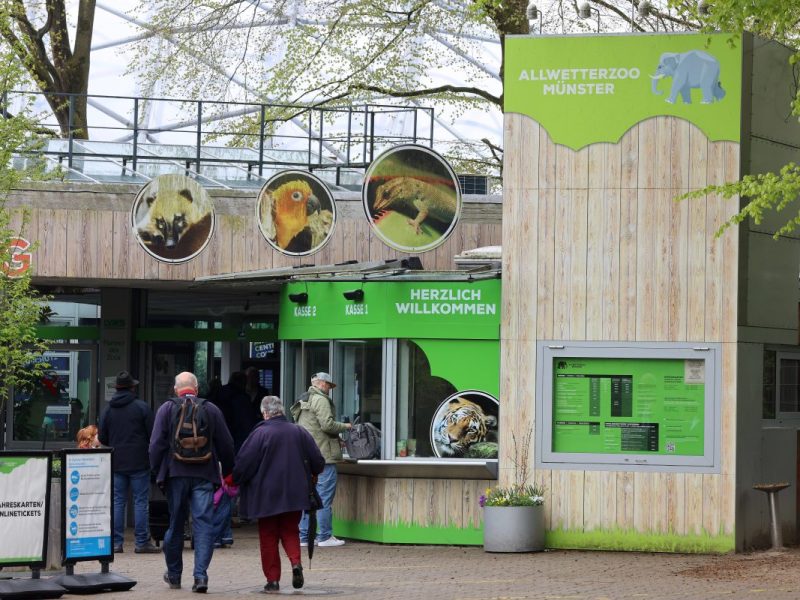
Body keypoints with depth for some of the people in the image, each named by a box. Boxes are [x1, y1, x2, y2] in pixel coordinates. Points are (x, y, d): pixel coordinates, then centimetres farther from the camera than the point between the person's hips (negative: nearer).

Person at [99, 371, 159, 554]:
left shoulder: (107, 410, 5)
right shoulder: (142, 408, -6)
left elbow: (102, 439, 8)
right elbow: (152, 434, -5)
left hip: (116, 463, 4)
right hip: (139, 463, -4)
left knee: (117, 502, 8)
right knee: (141, 501, 0)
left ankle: (116, 542, 6)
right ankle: (142, 542, -1)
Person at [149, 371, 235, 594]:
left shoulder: (166, 409, 1)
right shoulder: (211, 410, 5)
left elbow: (156, 444, -3)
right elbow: (226, 445, 8)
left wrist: (157, 471, 8)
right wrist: (228, 471, 19)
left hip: (176, 475, 0)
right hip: (204, 475, 0)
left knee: (175, 524, 12)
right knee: (203, 523, -3)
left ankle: (174, 575, 24)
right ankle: (200, 574, -15)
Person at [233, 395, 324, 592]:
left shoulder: (260, 434, -12)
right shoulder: (300, 433, 2)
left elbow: (243, 464, -12)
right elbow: (318, 462, 8)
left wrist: (233, 480, 7)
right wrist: (309, 476, 28)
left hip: (266, 495, -3)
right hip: (295, 494, 4)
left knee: (268, 537, 6)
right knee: (290, 532, 16)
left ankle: (273, 579, 5)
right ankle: (295, 562, -8)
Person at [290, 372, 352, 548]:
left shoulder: (303, 401, 21)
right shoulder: (320, 400, -9)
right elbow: (327, 424, -19)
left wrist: (336, 441, 23)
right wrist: (345, 426, -2)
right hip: (323, 456, -9)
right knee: (325, 498, -5)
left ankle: (304, 536, 12)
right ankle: (325, 537, -3)